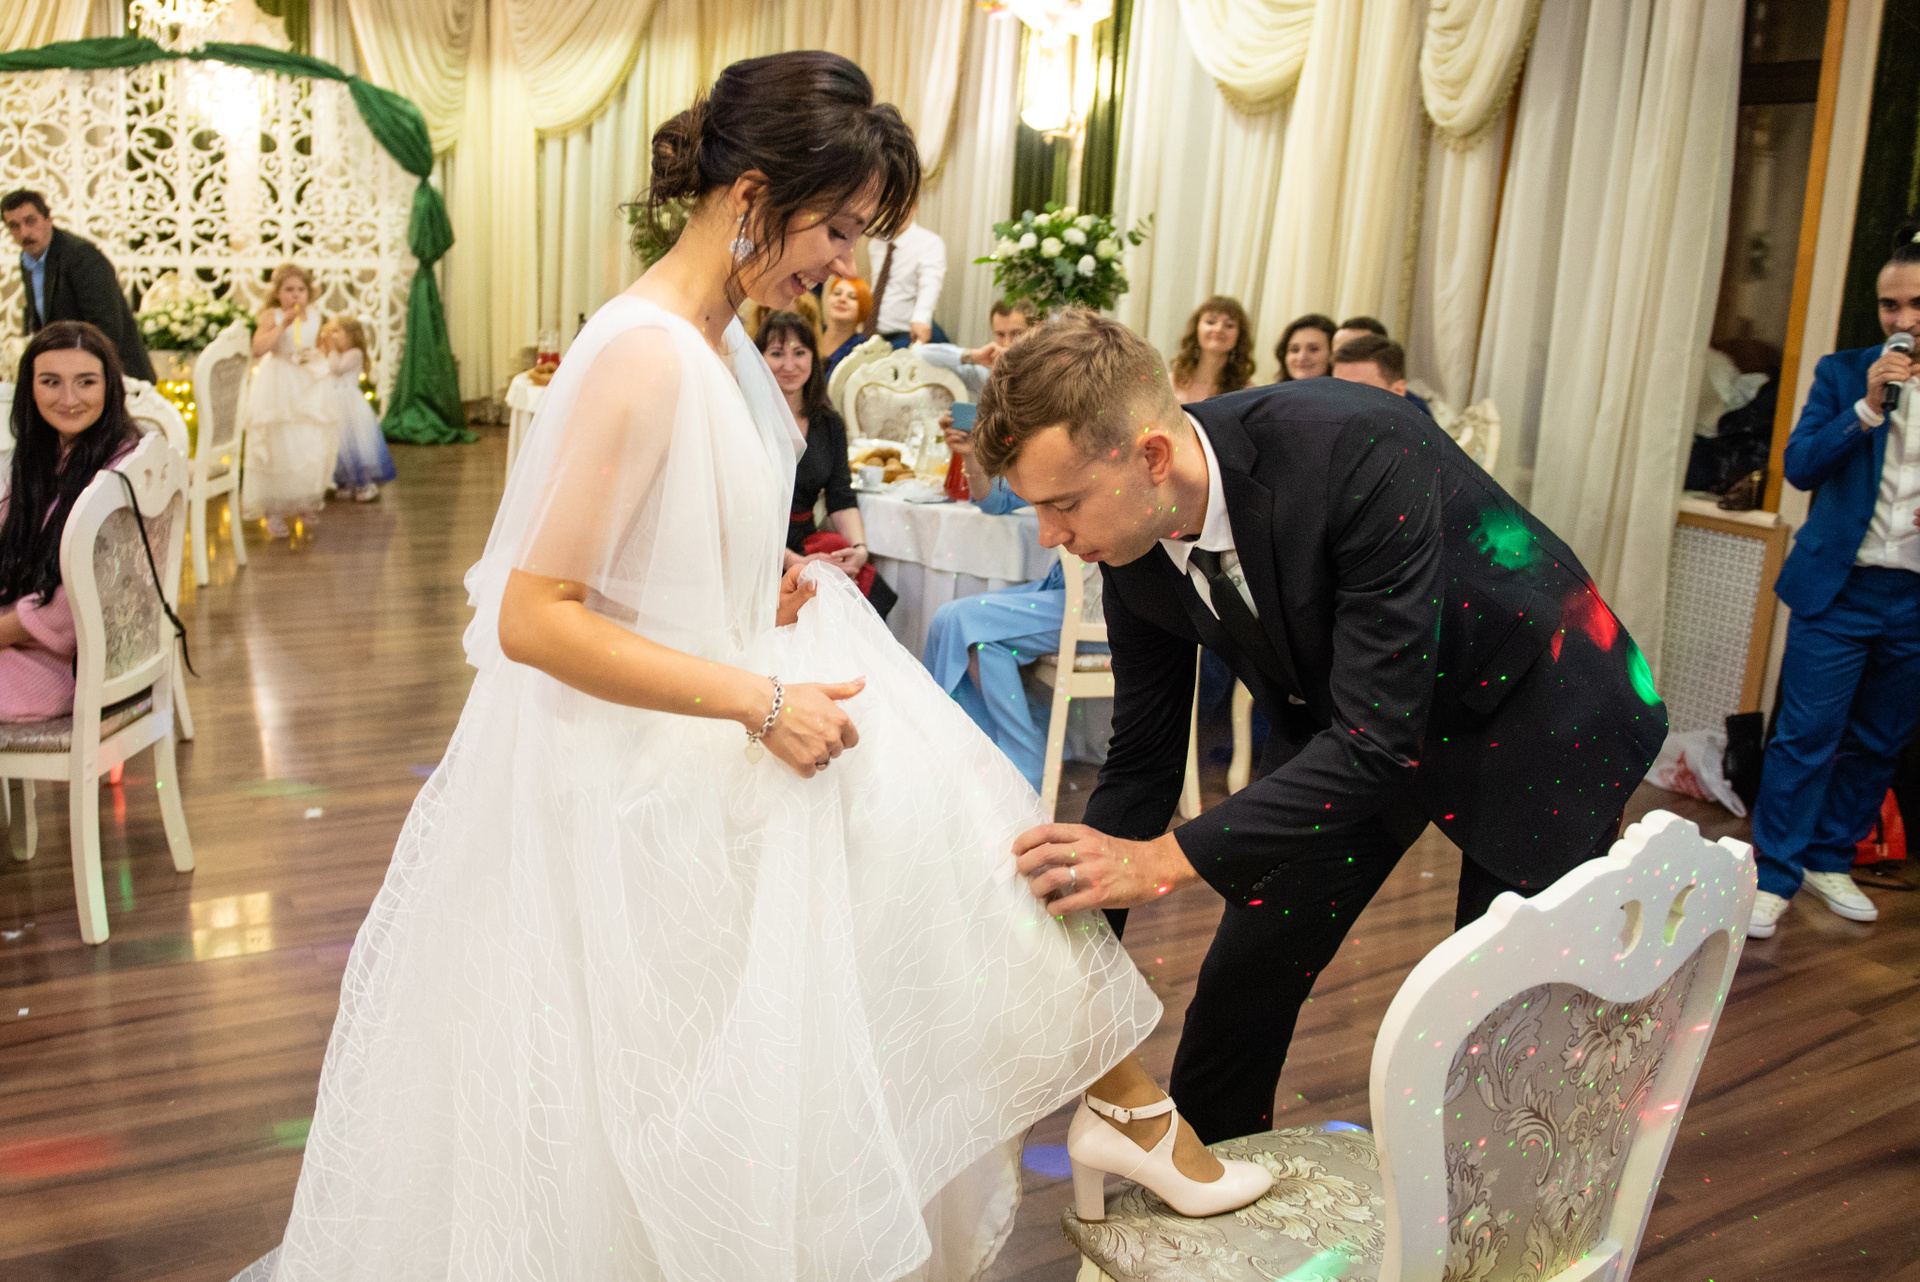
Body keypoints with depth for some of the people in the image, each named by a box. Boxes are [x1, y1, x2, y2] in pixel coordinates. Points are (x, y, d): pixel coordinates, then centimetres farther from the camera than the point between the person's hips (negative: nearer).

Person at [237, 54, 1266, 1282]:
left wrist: (756, 591, 0)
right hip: (633, 779, -10)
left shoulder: (724, 336, 2)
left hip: (704, 727, 10)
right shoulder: (645, 356, -27)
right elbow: (532, 619, -29)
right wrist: (759, 702, -26)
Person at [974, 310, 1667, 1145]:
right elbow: (1142, 759, -6)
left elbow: (1379, 738, -37)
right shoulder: (1134, 547, -18)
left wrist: (1163, 861, -42)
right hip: (1340, 728, 5)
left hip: (1532, 712, -4)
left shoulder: (1362, 453, -38)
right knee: (1245, 977, 4)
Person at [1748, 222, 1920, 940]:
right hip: (1839, 590, -2)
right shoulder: (1843, 373, 1)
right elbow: (1799, 465, -6)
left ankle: (1828, 859, 28)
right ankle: (1773, 876, 5)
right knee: (1806, 737, -4)